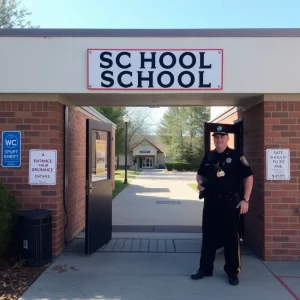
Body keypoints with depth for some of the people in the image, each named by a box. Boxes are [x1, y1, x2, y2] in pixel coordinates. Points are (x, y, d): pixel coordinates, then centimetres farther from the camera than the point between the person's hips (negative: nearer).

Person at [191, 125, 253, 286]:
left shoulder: (236, 156, -5)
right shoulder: (208, 156, 9)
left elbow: (248, 177, -5)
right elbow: (200, 174, 22)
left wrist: (245, 200, -11)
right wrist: (200, 182, -1)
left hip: (230, 202, -4)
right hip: (210, 202, 4)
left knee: (231, 237, 5)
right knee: (208, 236, 11)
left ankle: (232, 271, 20)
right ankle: (205, 268, 24)